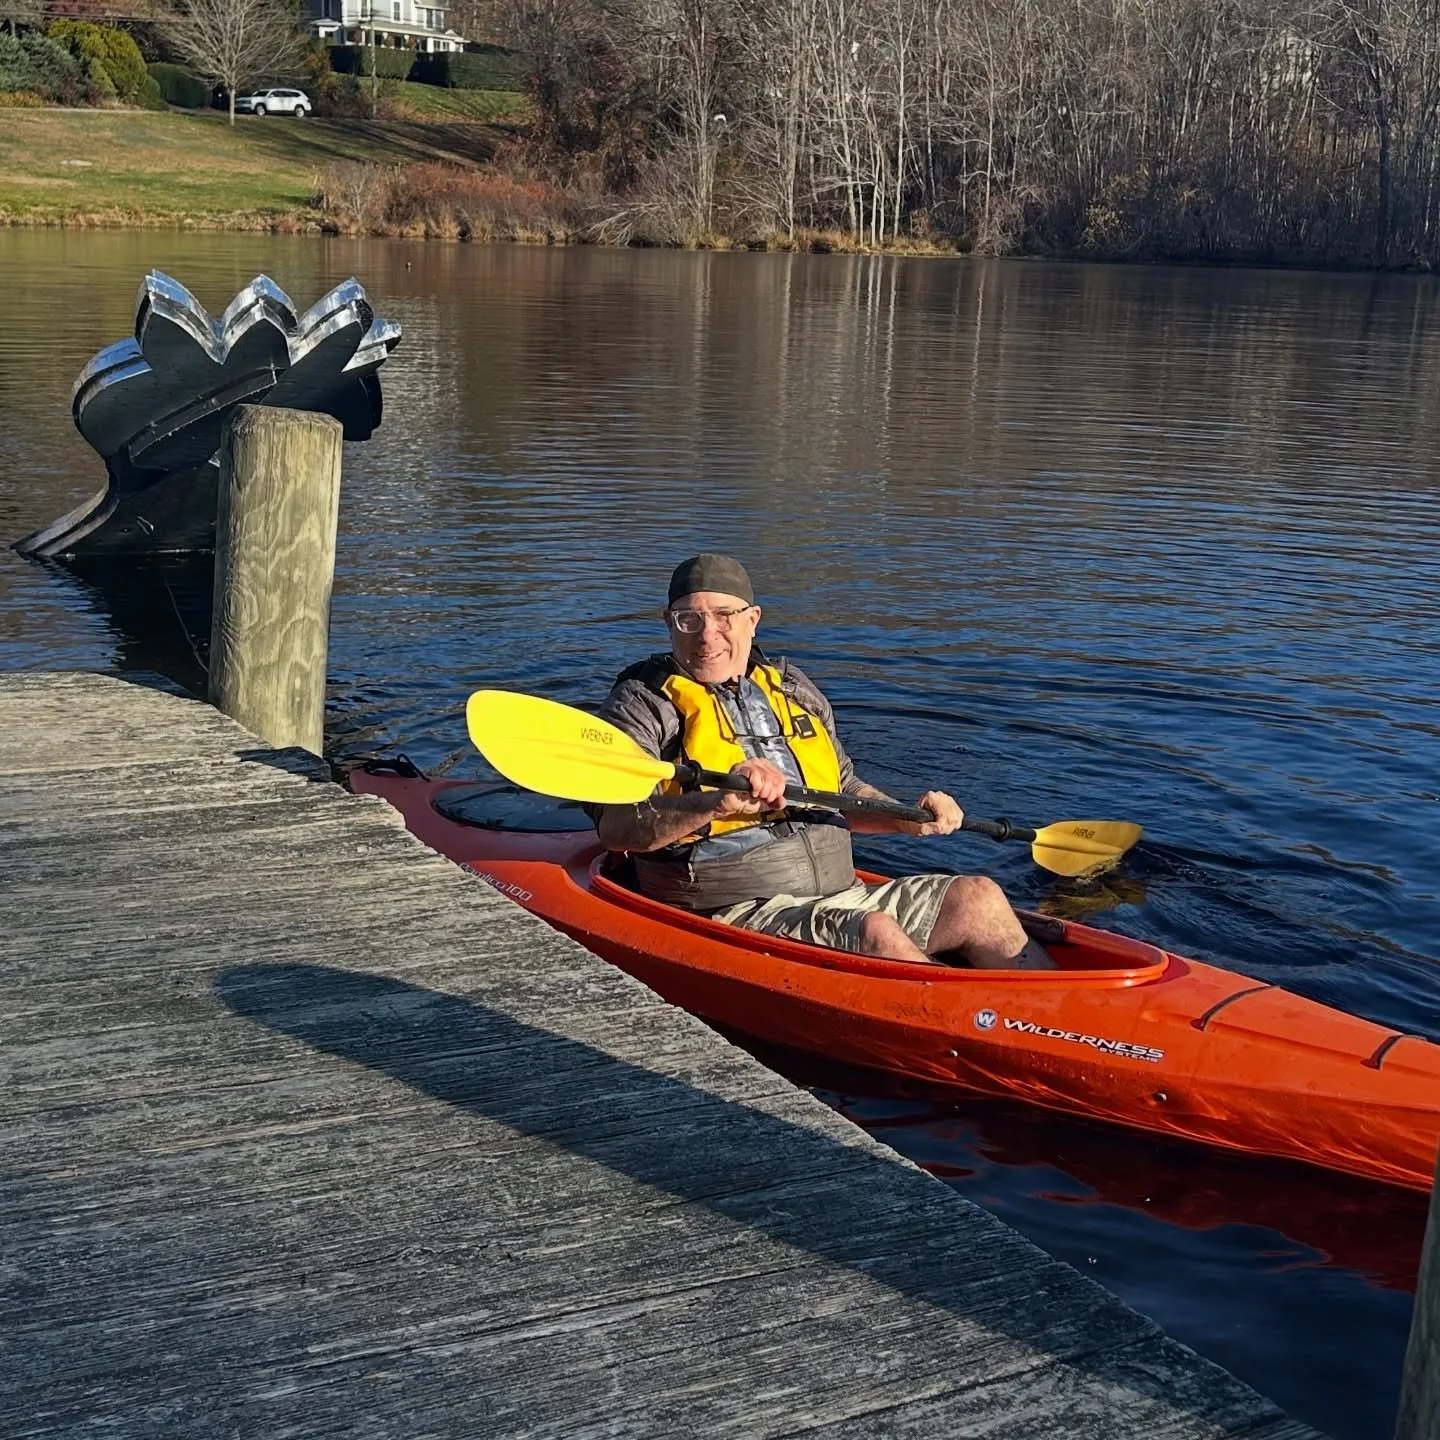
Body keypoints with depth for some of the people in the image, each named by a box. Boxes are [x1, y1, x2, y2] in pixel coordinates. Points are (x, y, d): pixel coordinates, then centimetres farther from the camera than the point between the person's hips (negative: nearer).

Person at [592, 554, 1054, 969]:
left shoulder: (793, 690, 17)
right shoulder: (645, 703, -3)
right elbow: (615, 827, -19)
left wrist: (906, 819, 8)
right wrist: (717, 804, -34)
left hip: (841, 894, 7)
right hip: (735, 914, -7)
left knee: (976, 897, -7)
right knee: (876, 933, -29)